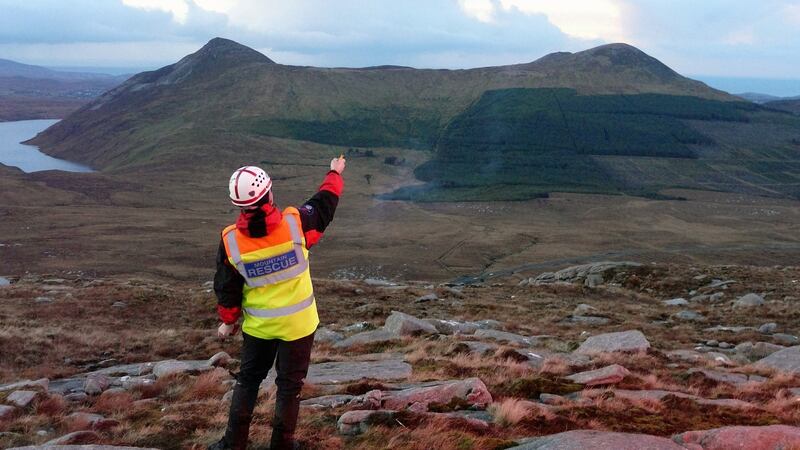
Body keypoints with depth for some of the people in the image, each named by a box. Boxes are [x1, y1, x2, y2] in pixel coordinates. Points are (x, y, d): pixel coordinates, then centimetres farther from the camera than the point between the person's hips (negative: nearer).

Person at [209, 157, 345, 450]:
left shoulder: (231, 240, -16)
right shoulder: (295, 223, -20)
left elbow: (227, 288, -4)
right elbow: (324, 205, 0)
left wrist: (228, 321, 13)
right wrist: (335, 174, 19)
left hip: (258, 326, 2)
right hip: (298, 323, -1)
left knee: (248, 379, 20)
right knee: (289, 385, 12)